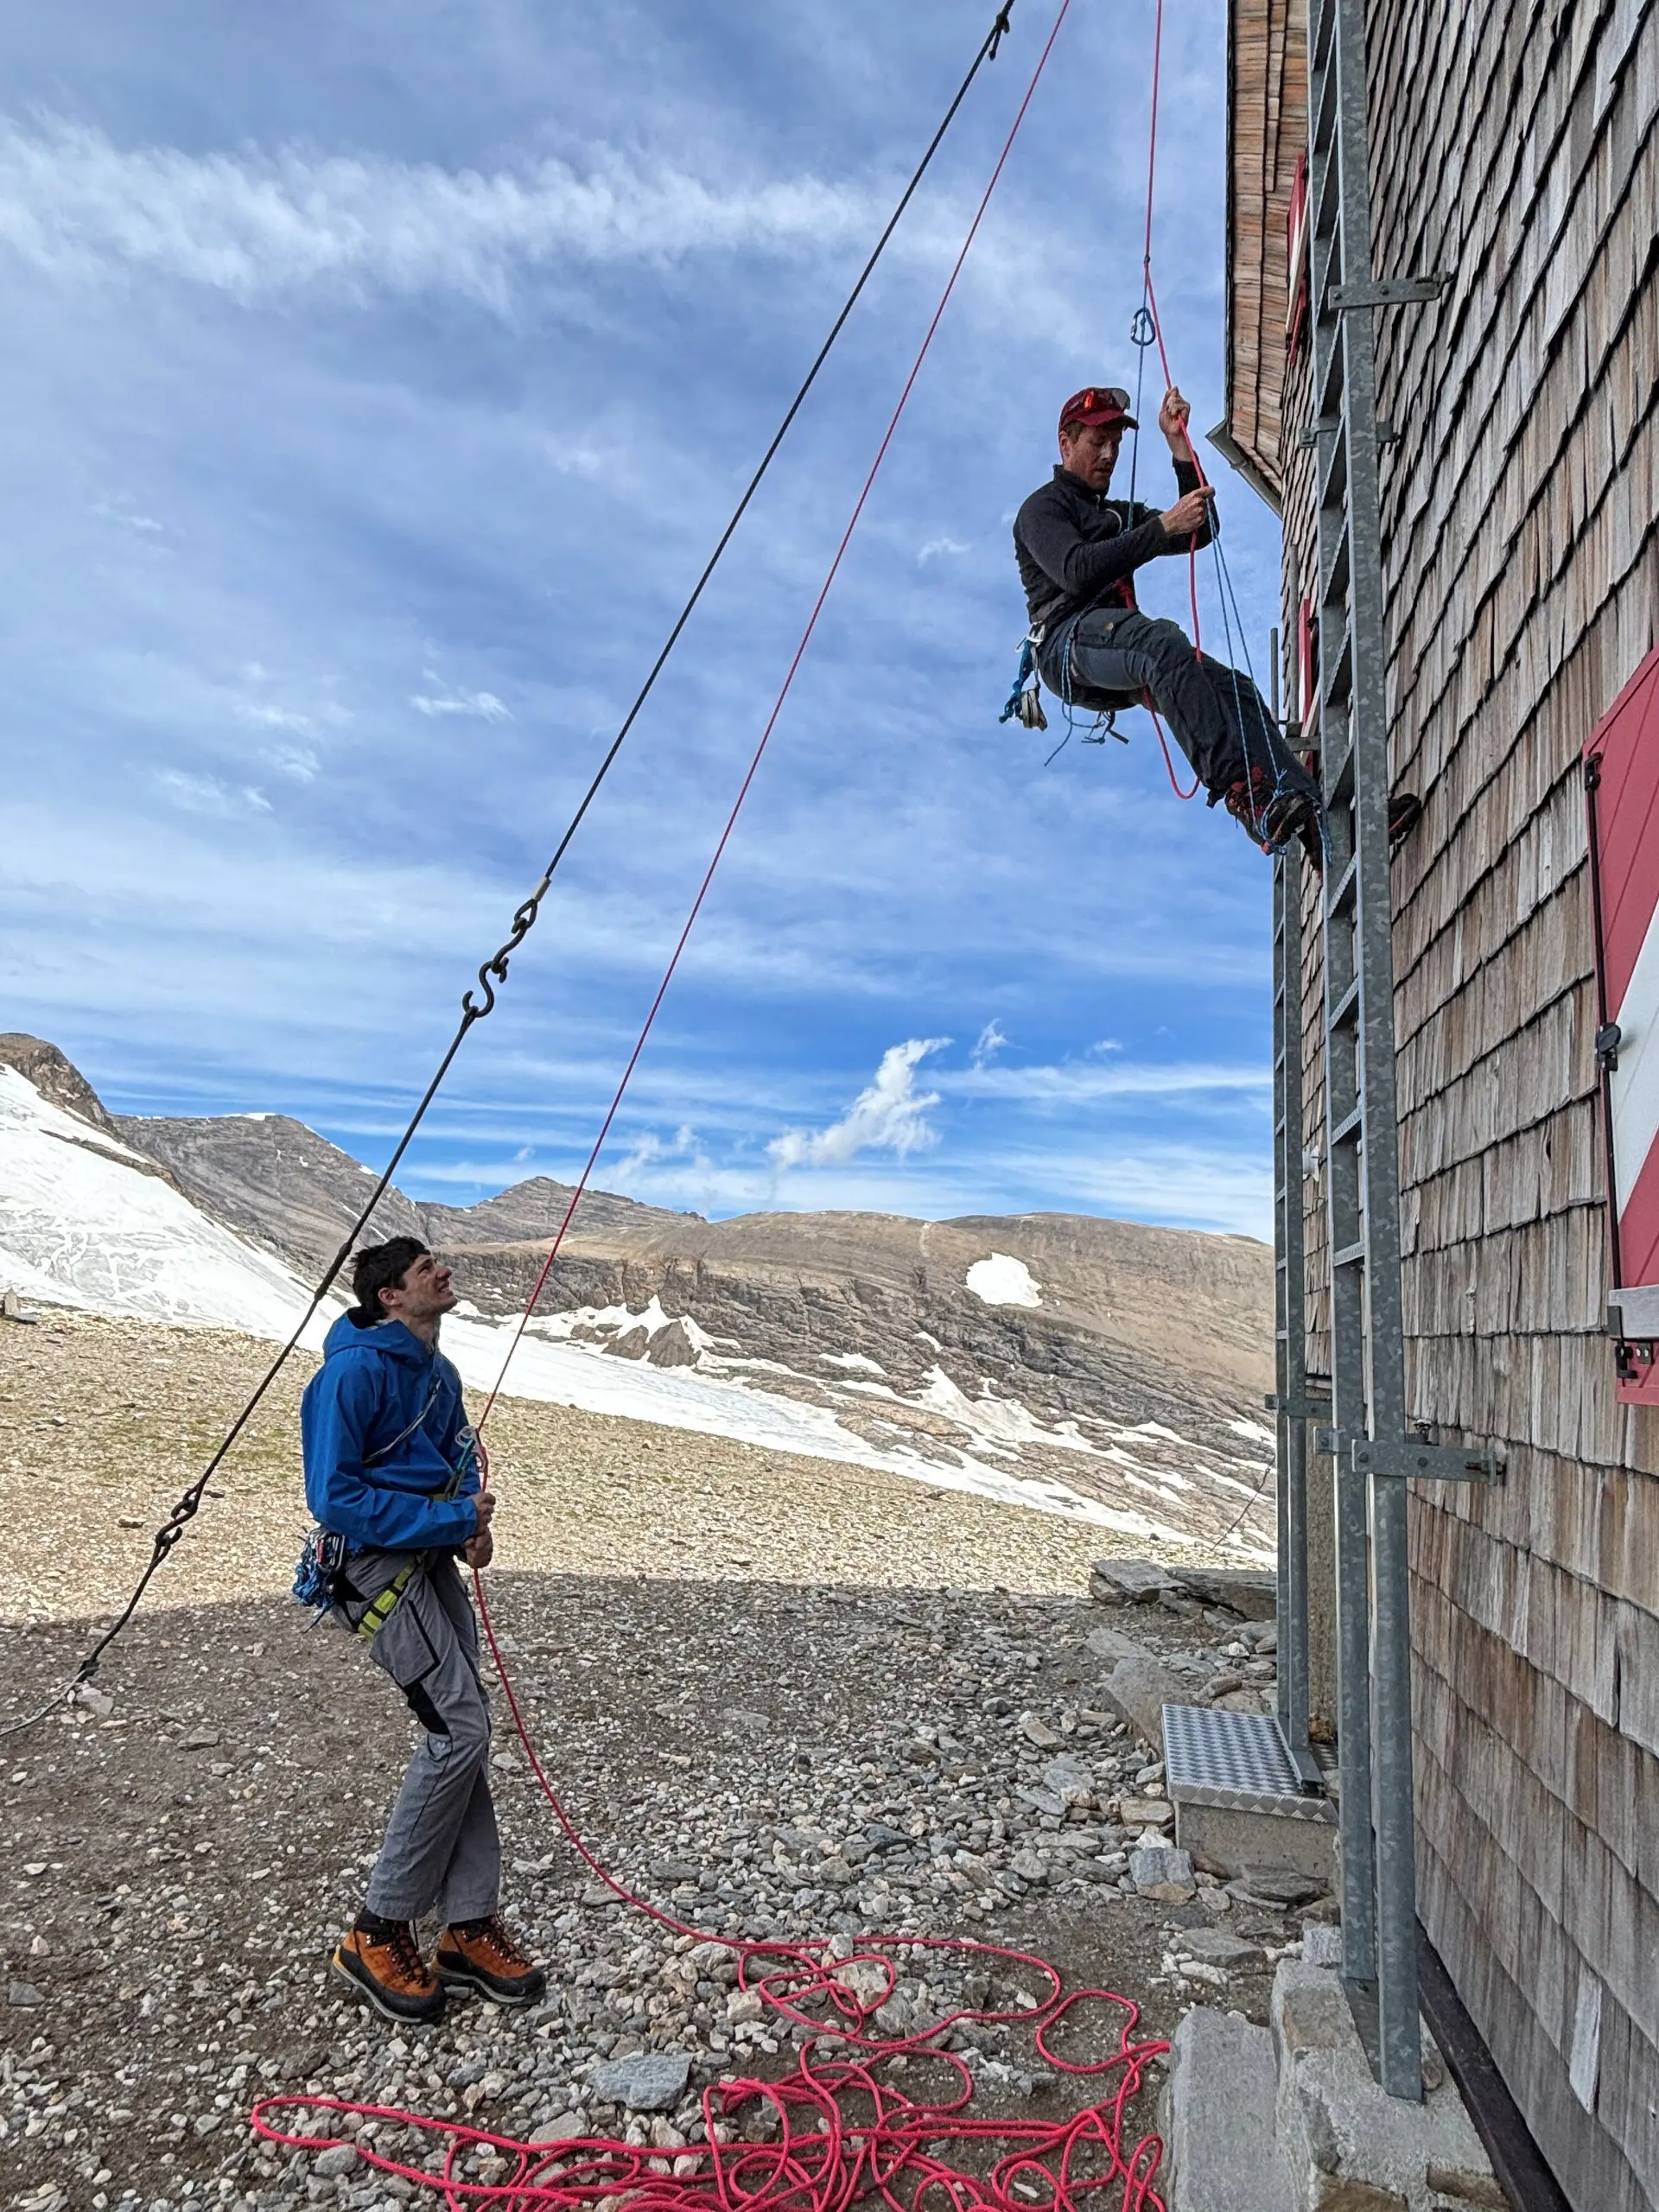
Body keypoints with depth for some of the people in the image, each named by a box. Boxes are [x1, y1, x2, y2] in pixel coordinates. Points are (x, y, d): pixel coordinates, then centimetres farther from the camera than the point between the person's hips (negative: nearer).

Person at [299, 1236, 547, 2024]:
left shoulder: (438, 1374, 8)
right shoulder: (353, 1372, -19)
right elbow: (334, 1500, -21)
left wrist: (474, 1520, -1)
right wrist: (450, 1520, -19)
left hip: (432, 1560, 9)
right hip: (378, 1566, -8)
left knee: (462, 1730, 8)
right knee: (459, 1726, -11)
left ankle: (469, 1927, 19)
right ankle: (377, 1935, 4)